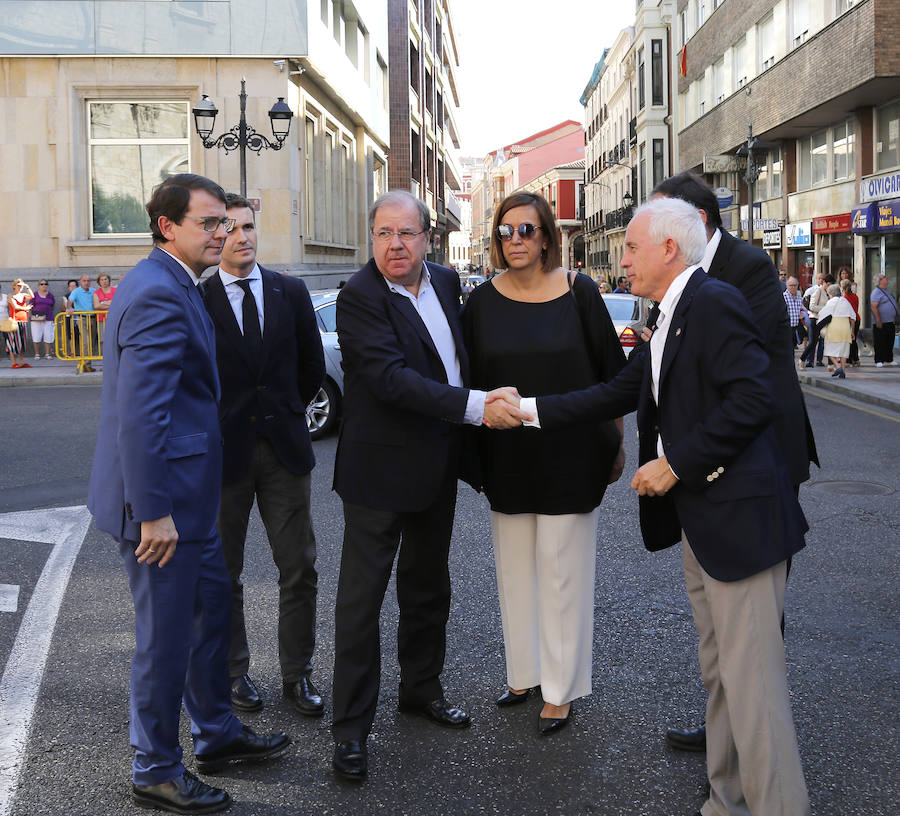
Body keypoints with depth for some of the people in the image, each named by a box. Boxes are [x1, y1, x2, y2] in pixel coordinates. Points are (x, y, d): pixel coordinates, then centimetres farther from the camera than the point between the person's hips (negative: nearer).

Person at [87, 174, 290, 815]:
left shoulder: (170, 287, 13)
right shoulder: (159, 296, -21)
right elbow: (141, 413, -27)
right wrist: (154, 512, -25)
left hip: (182, 495, 11)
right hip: (164, 498, -11)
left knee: (212, 607, 21)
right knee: (167, 635, 3)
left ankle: (217, 734, 38)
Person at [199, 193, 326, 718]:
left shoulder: (291, 292, 5)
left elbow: (313, 365, 12)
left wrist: (287, 414, 11)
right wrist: (214, 427, 0)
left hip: (285, 447, 2)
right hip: (224, 451, -2)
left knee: (299, 569, 6)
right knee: (224, 574, 10)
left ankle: (298, 674, 19)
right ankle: (236, 672, 25)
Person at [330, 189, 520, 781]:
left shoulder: (446, 282, 5)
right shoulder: (359, 298, -18)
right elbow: (391, 378, -29)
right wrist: (474, 406, -33)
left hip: (438, 466, 7)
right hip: (381, 470, -7)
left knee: (429, 587, 20)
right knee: (361, 598, 0)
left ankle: (422, 687, 39)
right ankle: (351, 727, 10)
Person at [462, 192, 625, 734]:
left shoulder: (578, 293, -6)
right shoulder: (483, 302, 0)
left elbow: (611, 372, -1)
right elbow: (470, 381, 5)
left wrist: (616, 444, 0)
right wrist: (474, 454, 4)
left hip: (570, 456, -3)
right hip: (508, 459, 3)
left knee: (562, 568, 3)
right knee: (515, 567, 12)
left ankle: (561, 688, 15)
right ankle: (524, 672, 29)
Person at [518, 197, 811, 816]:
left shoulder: (713, 302, -15)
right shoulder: (669, 322, 17)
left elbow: (753, 399, -23)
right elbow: (621, 393, 19)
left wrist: (676, 462, -18)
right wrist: (530, 410, 16)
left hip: (739, 518, -10)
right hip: (698, 520, 11)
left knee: (751, 679, -6)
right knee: (719, 673, 17)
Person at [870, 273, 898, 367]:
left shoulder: (886, 291, 17)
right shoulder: (876, 292, -13)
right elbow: (874, 307, -20)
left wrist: (894, 320, 20)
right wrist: (878, 320, -24)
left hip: (891, 322, 9)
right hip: (881, 323, -9)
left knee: (890, 342, 13)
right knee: (880, 343, -4)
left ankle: (889, 359, 22)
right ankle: (879, 361, 0)